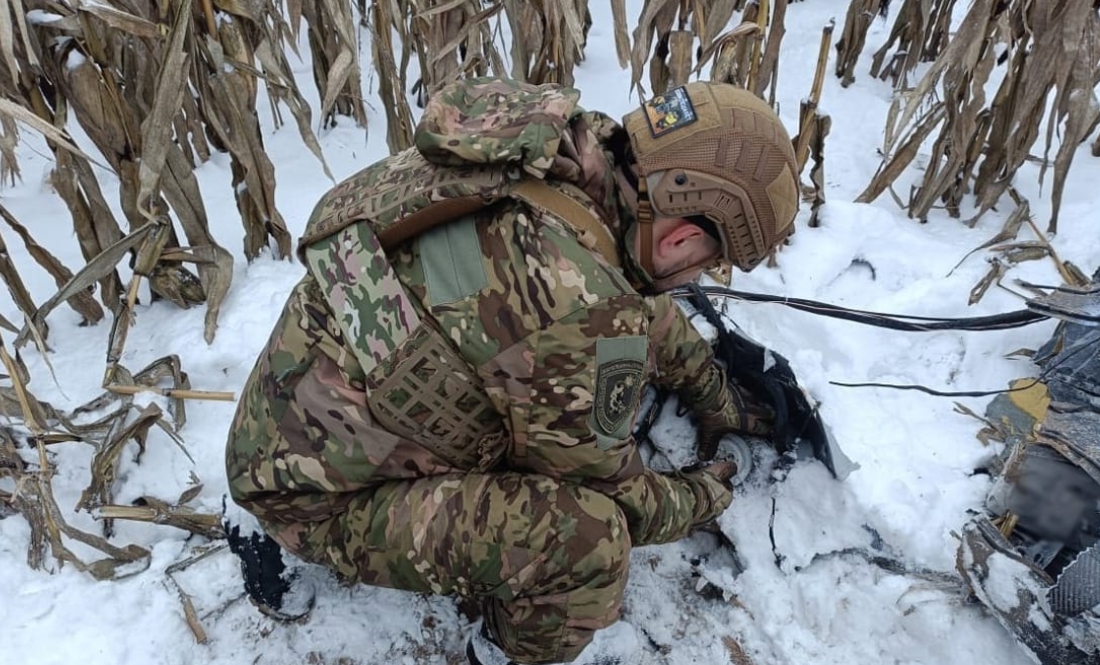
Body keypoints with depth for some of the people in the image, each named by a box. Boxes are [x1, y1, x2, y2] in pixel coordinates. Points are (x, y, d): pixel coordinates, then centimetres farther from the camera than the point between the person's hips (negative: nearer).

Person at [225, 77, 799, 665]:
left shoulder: (568, 161, -9)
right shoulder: (578, 313, -34)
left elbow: (640, 302, 10)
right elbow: (612, 498, -15)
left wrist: (716, 396, 22)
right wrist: (704, 496, 5)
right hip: (323, 496, -8)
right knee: (587, 536, -25)